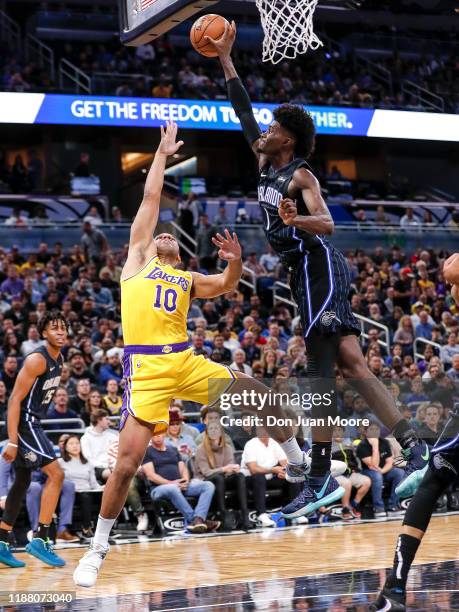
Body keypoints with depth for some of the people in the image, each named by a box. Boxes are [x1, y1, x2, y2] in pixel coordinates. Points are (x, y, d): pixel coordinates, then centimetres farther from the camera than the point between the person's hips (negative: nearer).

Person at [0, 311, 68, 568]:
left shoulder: (59, 359, 11)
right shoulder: (37, 360, -18)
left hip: (33, 423, 10)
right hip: (23, 423, -10)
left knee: (23, 482, 13)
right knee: (56, 474, -14)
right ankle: (40, 540, -11)